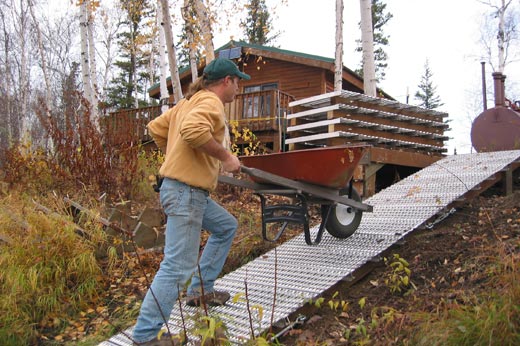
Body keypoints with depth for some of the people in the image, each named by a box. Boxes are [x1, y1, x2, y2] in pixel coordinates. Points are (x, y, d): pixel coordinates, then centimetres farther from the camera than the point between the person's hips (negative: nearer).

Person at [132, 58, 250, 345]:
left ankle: (200, 290, 29)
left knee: (226, 226, 25)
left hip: (189, 191, 11)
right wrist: (225, 156, -20)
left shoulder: (189, 102, 19)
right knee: (178, 267, -9)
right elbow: (193, 130, -31)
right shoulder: (211, 102, -11)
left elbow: (156, 127, 22)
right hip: (186, 192, -11)